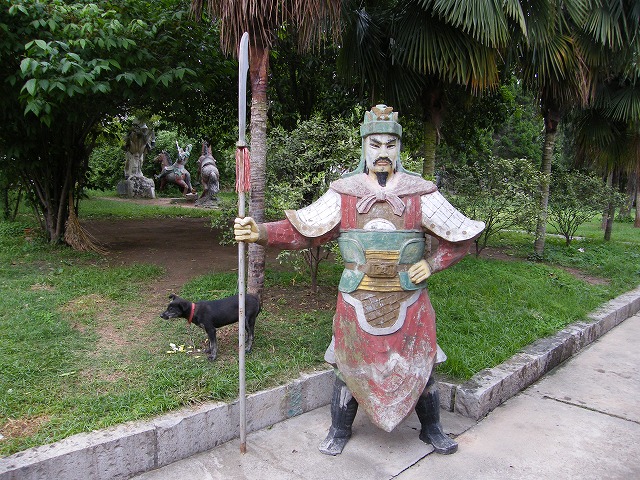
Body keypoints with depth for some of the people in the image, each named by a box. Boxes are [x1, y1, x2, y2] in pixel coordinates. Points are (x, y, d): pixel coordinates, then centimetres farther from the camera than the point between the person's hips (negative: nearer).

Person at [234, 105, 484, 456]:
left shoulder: (421, 194, -3)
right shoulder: (344, 193, -3)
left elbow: (462, 237, 4)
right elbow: (302, 230, -9)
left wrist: (432, 264, -8)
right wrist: (260, 232, -23)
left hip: (408, 301, 1)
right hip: (357, 302, 0)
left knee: (420, 367, 13)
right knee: (350, 367, 13)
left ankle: (431, 429, 40)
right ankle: (339, 431, 38)